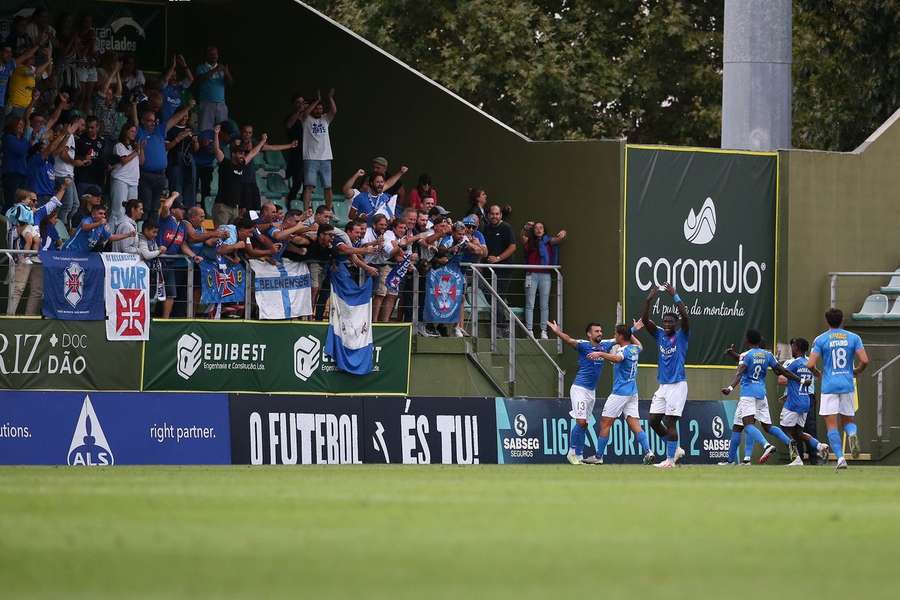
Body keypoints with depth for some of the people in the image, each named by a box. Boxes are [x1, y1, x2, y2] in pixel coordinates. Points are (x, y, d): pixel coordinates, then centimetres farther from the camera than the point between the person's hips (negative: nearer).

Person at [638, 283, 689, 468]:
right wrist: (649, 300, -14)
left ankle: (670, 459, -6)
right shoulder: (659, 335, 9)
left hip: (677, 385, -6)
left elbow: (685, 316, -20)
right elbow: (644, 320, -2)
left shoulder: (681, 336, -3)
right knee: (654, 420, 5)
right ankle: (675, 449, 20)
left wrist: (675, 296, -22)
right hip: (662, 385, 7)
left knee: (670, 422, -10)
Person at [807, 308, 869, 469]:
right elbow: (865, 360, -5)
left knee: (831, 424, -1)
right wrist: (857, 371, 16)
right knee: (848, 420, 15)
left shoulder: (821, 340, -1)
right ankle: (852, 434, -20)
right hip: (847, 385, 2)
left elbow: (810, 364, -8)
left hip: (829, 387, -2)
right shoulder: (854, 338, 4)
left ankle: (840, 458, -14)